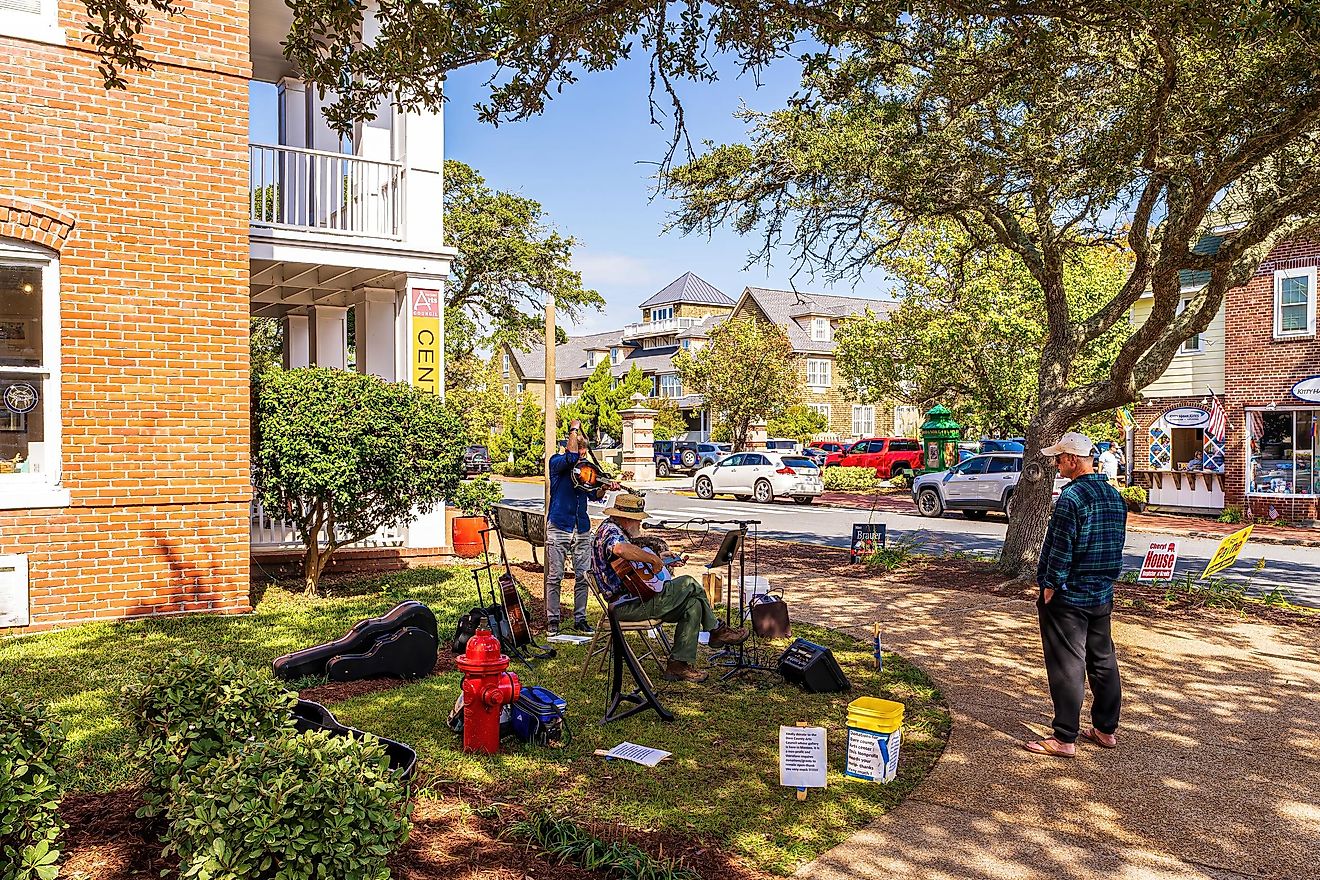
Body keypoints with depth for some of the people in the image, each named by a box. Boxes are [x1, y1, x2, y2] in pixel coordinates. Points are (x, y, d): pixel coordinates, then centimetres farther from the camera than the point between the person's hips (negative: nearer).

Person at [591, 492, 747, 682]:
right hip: (626, 605, -11)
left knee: (693, 604, 2)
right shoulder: (609, 531, -16)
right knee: (689, 584, -11)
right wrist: (653, 558, -30)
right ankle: (716, 630, 8)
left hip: (635, 598, 11)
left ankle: (678, 665, 1)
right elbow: (620, 549, -41)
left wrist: (664, 562, 18)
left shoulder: (618, 530, 19)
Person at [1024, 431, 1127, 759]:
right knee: (1103, 661, 16)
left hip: (1069, 597, -8)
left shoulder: (1071, 497, -20)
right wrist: (1105, 580, 20)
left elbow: (1060, 550, -20)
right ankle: (1106, 729, 27)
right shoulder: (1114, 496, 7)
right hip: (1103, 596, 9)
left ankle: (1065, 738, 4)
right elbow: (1117, 545, 14)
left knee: (1067, 667, -2)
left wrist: (1049, 588, -12)